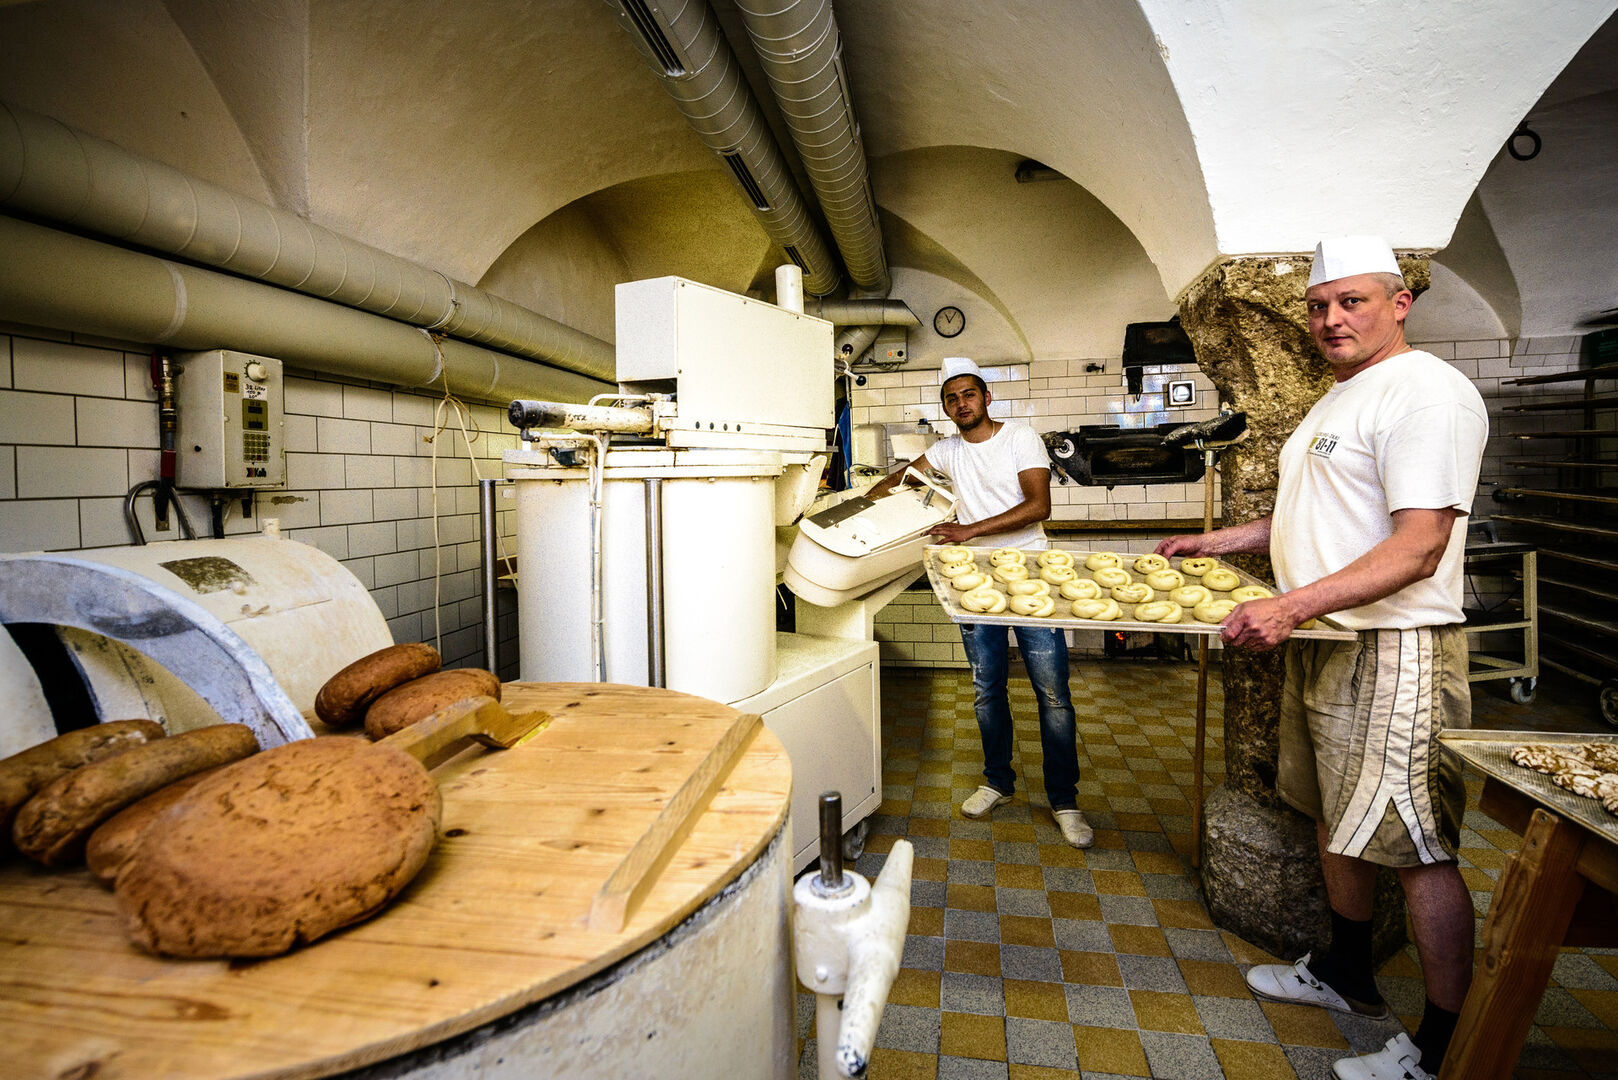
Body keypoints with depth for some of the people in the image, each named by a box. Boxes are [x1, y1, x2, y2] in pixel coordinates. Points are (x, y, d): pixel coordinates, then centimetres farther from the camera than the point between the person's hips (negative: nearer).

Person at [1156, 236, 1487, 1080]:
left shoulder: (1428, 392, -14)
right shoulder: (1338, 400, 17)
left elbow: (1418, 547, -24)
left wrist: (1294, 605, -34)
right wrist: (1222, 541, 24)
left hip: (1391, 649, -10)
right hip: (1320, 643, 10)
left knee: (1417, 847, 0)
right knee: (1334, 818, 19)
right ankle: (1347, 975, 37)